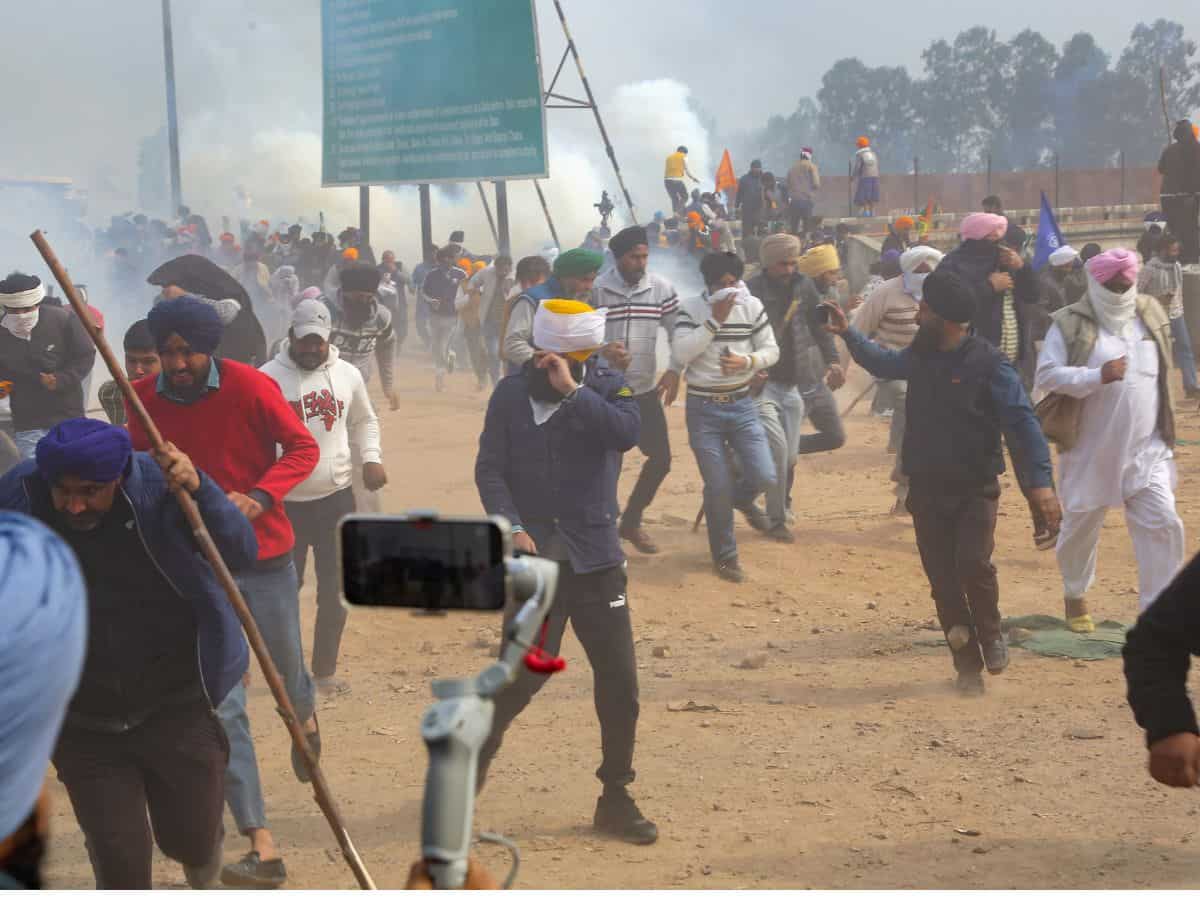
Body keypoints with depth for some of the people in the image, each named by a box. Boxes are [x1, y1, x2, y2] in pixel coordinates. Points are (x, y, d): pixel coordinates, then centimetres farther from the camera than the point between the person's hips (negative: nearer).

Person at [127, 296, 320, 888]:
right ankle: (261, 847, -6)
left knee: (286, 667, 18)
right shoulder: (144, 400, -3)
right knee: (221, 705, -7)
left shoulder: (250, 387, -13)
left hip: (265, 553, -1)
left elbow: (302, 447, -8)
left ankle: (304, 717, 59)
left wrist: (257, 497, -23)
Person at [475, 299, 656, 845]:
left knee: (620, 681, 2)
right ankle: (475, 754, 26)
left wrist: (572, 390, -23)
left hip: (596, 559, 2)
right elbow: (490, 468, -4)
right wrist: (511, 527, -17)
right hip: (535, 556, -2)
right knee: (524, 674, -3)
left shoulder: (605, 386, 1)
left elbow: (626, 432, -18)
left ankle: (615, 800, 16)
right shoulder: (511, 395, -1)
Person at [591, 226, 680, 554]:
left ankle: (631, 521, 28)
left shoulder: (661, 288, -1)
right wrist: (601, 351, -24)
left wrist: (675, 371, -9)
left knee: (661, 458, 7)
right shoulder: (595, 289, -10)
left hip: (645, 390, 4)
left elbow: (679, 333, 4)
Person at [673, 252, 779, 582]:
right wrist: (715, 320, -21)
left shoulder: (752, 306, -1)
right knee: (718, 487, -1)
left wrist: (747, 361, -16)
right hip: (703, 410, -2)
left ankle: (734, 499, 28)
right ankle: (725, 556, 20)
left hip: (742, 406, 2)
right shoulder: (690, 309, -7)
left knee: (764, 477, -8)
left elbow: (772, 350, 4)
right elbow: (680, 356, -18)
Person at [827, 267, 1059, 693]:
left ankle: (990, 635, 7)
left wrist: (1041, 479, -24)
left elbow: (1023, 422, -16)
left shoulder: (988, 365, -13)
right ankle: (968, 665, 15)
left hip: (975, 489, -5)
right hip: (927, 489, 5)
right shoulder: (921, 356, 6)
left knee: (973, 563, -22)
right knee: (942, 578, 4)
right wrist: (848, 333, 20)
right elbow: (883, 362, 28)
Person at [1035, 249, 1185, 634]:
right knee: (1081, 525, 11)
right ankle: (1075, 595, 37)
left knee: (1163, 523, -8)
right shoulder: (1071, 324, -9)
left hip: (1145, 448, 3)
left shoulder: (1150, 315, 6)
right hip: (1090, 449, -3)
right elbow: (1046, 375, -16)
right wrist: (1098, 376, -27)